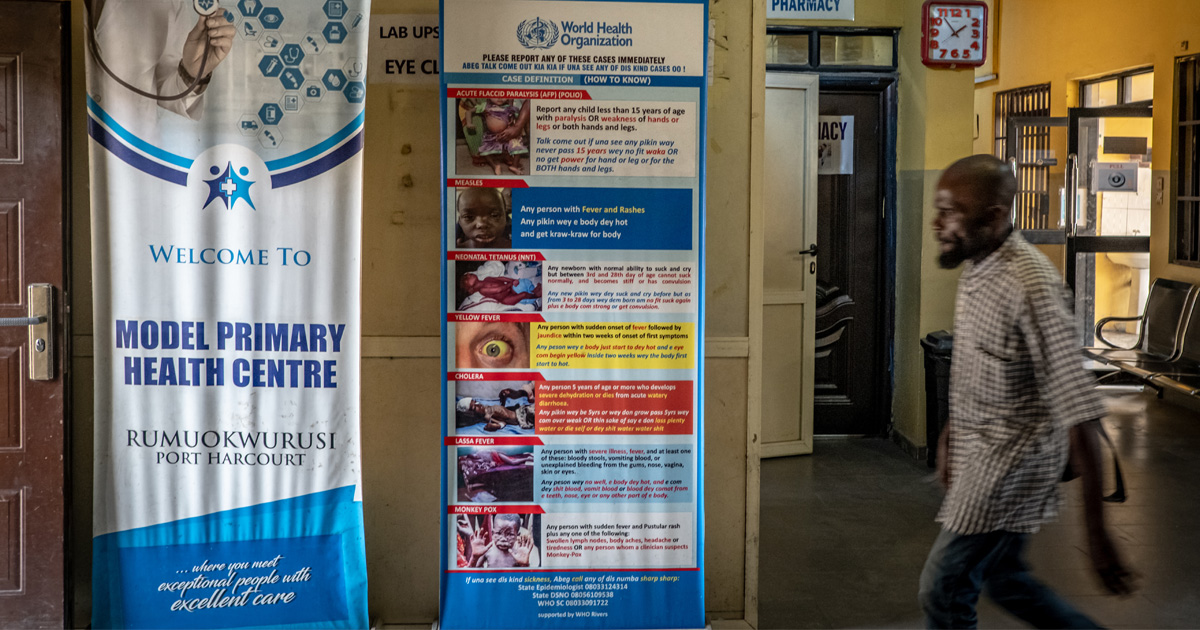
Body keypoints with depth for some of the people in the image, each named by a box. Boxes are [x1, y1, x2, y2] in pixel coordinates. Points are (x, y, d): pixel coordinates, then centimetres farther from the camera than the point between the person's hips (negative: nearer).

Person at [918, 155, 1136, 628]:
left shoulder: (1030, 286, -27)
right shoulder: (977, 270, 2)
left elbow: (1078, 411, -28)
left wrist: (1096, 530, -28)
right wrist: (950, 433, 23)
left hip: (1011, 461, -9)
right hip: (980, 453, 9)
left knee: (942, 589, 1)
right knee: (1001, 577, 21)